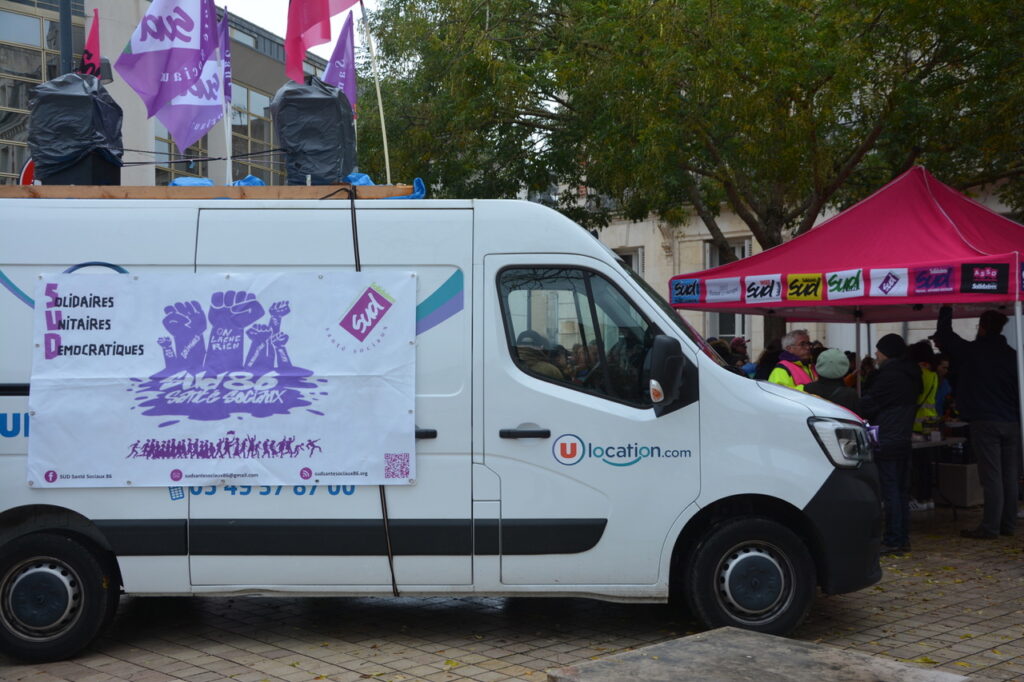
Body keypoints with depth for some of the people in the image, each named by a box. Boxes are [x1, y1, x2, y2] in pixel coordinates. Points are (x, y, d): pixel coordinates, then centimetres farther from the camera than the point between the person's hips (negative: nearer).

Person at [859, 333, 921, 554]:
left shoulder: (889, 375, -14)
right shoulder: (910, 375, 15)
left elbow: (868, 405, -13)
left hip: (887, 442, -9)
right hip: (904, 440, 9)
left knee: (890, 491, -6)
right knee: (902, 491, 12)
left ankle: (892, 540, -5)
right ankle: (903, 539, 16)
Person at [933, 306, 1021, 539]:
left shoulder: (970, 351, -5)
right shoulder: (1012, 356, 9)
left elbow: (943, 334, 8)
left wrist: (946, 309, 21)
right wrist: (1017, 417, 19)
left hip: (984, 423, -5)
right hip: (1012, 423, 5)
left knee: (991, 476, -6)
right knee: (1009, 475, 9)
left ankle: (990, 527, -5)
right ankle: (1008, 524, 14)